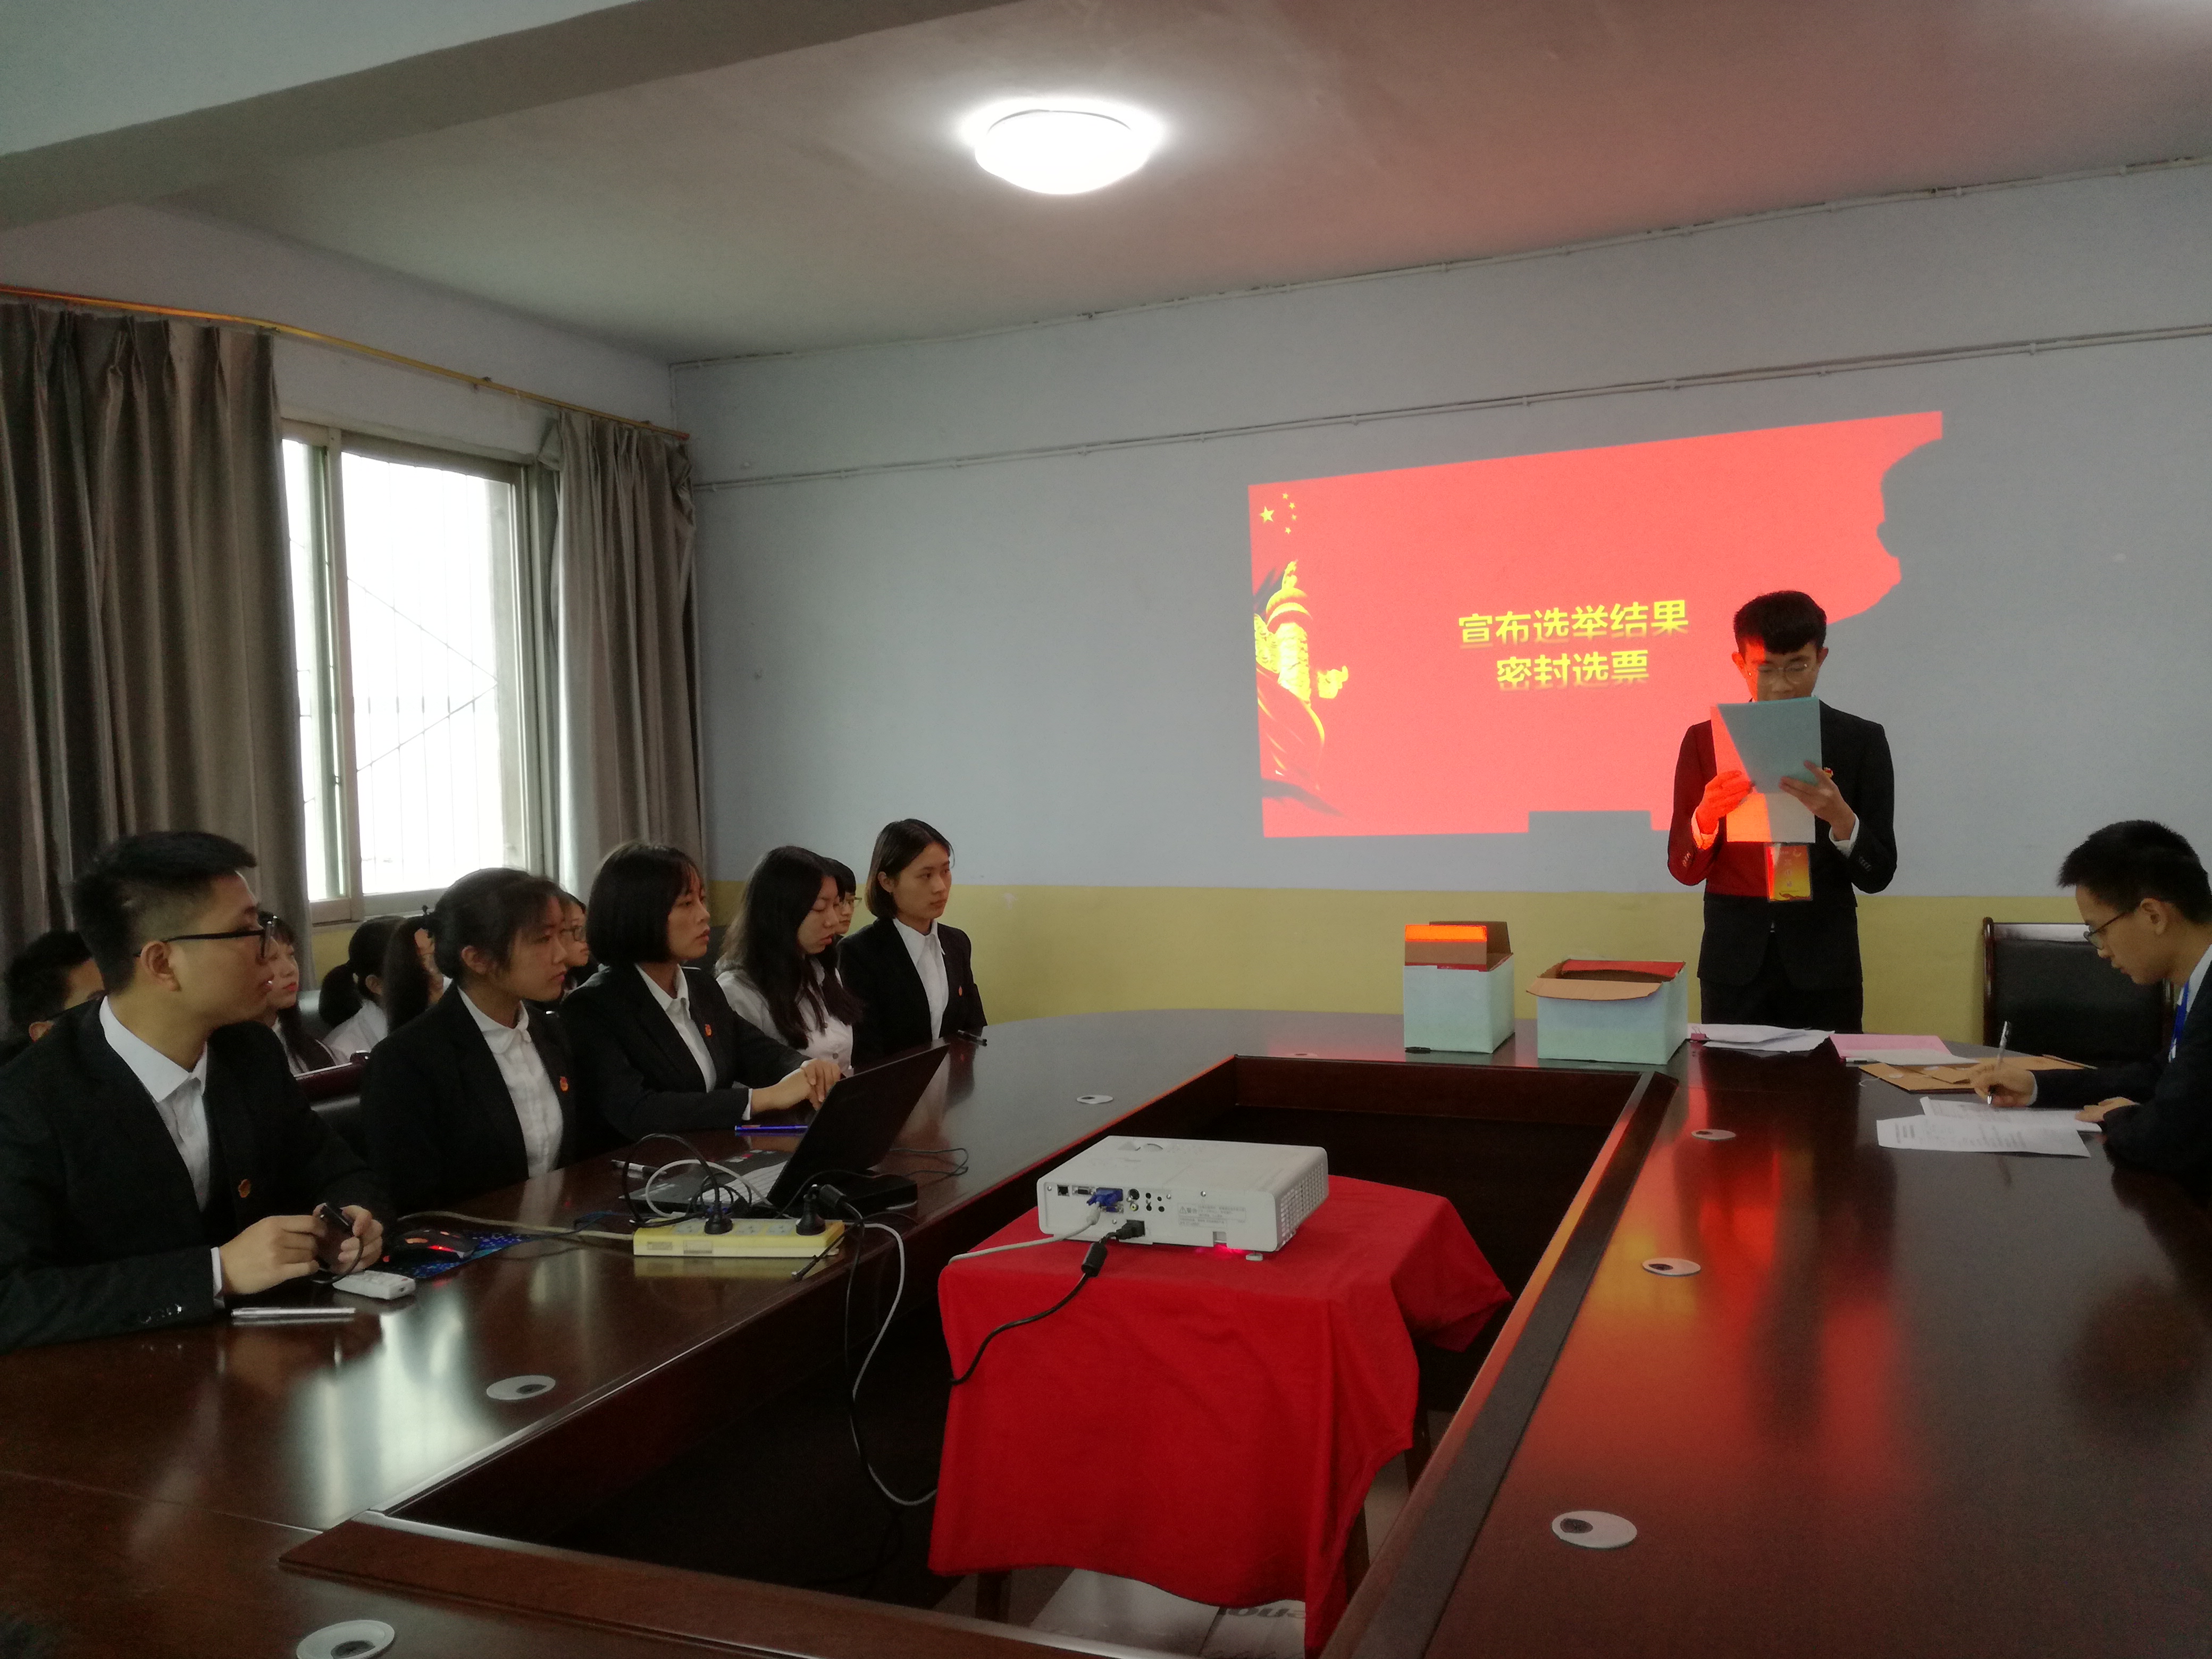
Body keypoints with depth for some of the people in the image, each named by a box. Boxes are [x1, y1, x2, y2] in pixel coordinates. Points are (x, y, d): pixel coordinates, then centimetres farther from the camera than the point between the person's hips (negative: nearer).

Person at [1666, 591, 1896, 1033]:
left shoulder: (1861, 741, 0)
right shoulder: (1705, 740, 2)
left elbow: (1878, 875, -2)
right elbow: (1684, 869, 1)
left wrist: (1840, 817, -21)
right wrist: (1706, 817, -19)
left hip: (1823, 966, 0)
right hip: (1734, 963, 1)